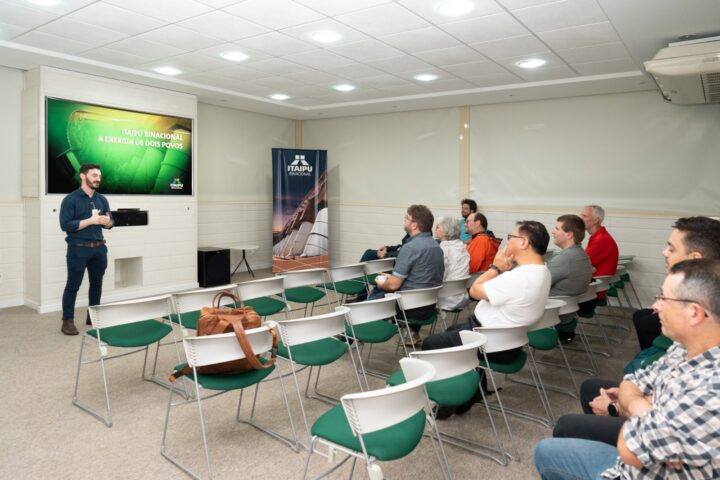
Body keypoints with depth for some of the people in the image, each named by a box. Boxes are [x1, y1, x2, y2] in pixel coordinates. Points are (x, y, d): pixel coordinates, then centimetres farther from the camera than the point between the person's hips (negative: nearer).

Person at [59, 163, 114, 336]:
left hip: (99, 248, 5)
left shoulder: (102, 199, 8)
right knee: (73, 285, 1)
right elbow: (65, 225, -14)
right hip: (78, 249, -5)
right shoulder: (70, 199, -7)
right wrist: (91, 220, -21)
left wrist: (106, 221, -14)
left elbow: (110, 223, 10)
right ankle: (67, 321, 8)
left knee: (97, 283, 13)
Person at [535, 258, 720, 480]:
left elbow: (630, 448, -29)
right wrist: (640, 406, -20)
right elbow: (629, 386, 2)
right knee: (546, 449, 21)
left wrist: (638, 407, -10)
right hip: (642, 460, 7)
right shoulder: (687, 348, -9)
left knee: (546, 451, 13)